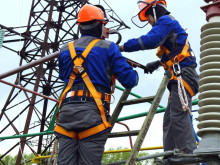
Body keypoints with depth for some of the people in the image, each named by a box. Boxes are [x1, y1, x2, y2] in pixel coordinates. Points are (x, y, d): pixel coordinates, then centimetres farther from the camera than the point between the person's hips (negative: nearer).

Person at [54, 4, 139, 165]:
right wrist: (135, 75, 25)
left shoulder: (65, 50, 17)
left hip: (66, 111, 4)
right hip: (93, 114, -4)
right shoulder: (108, 47, 4)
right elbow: (128, 80, 2)